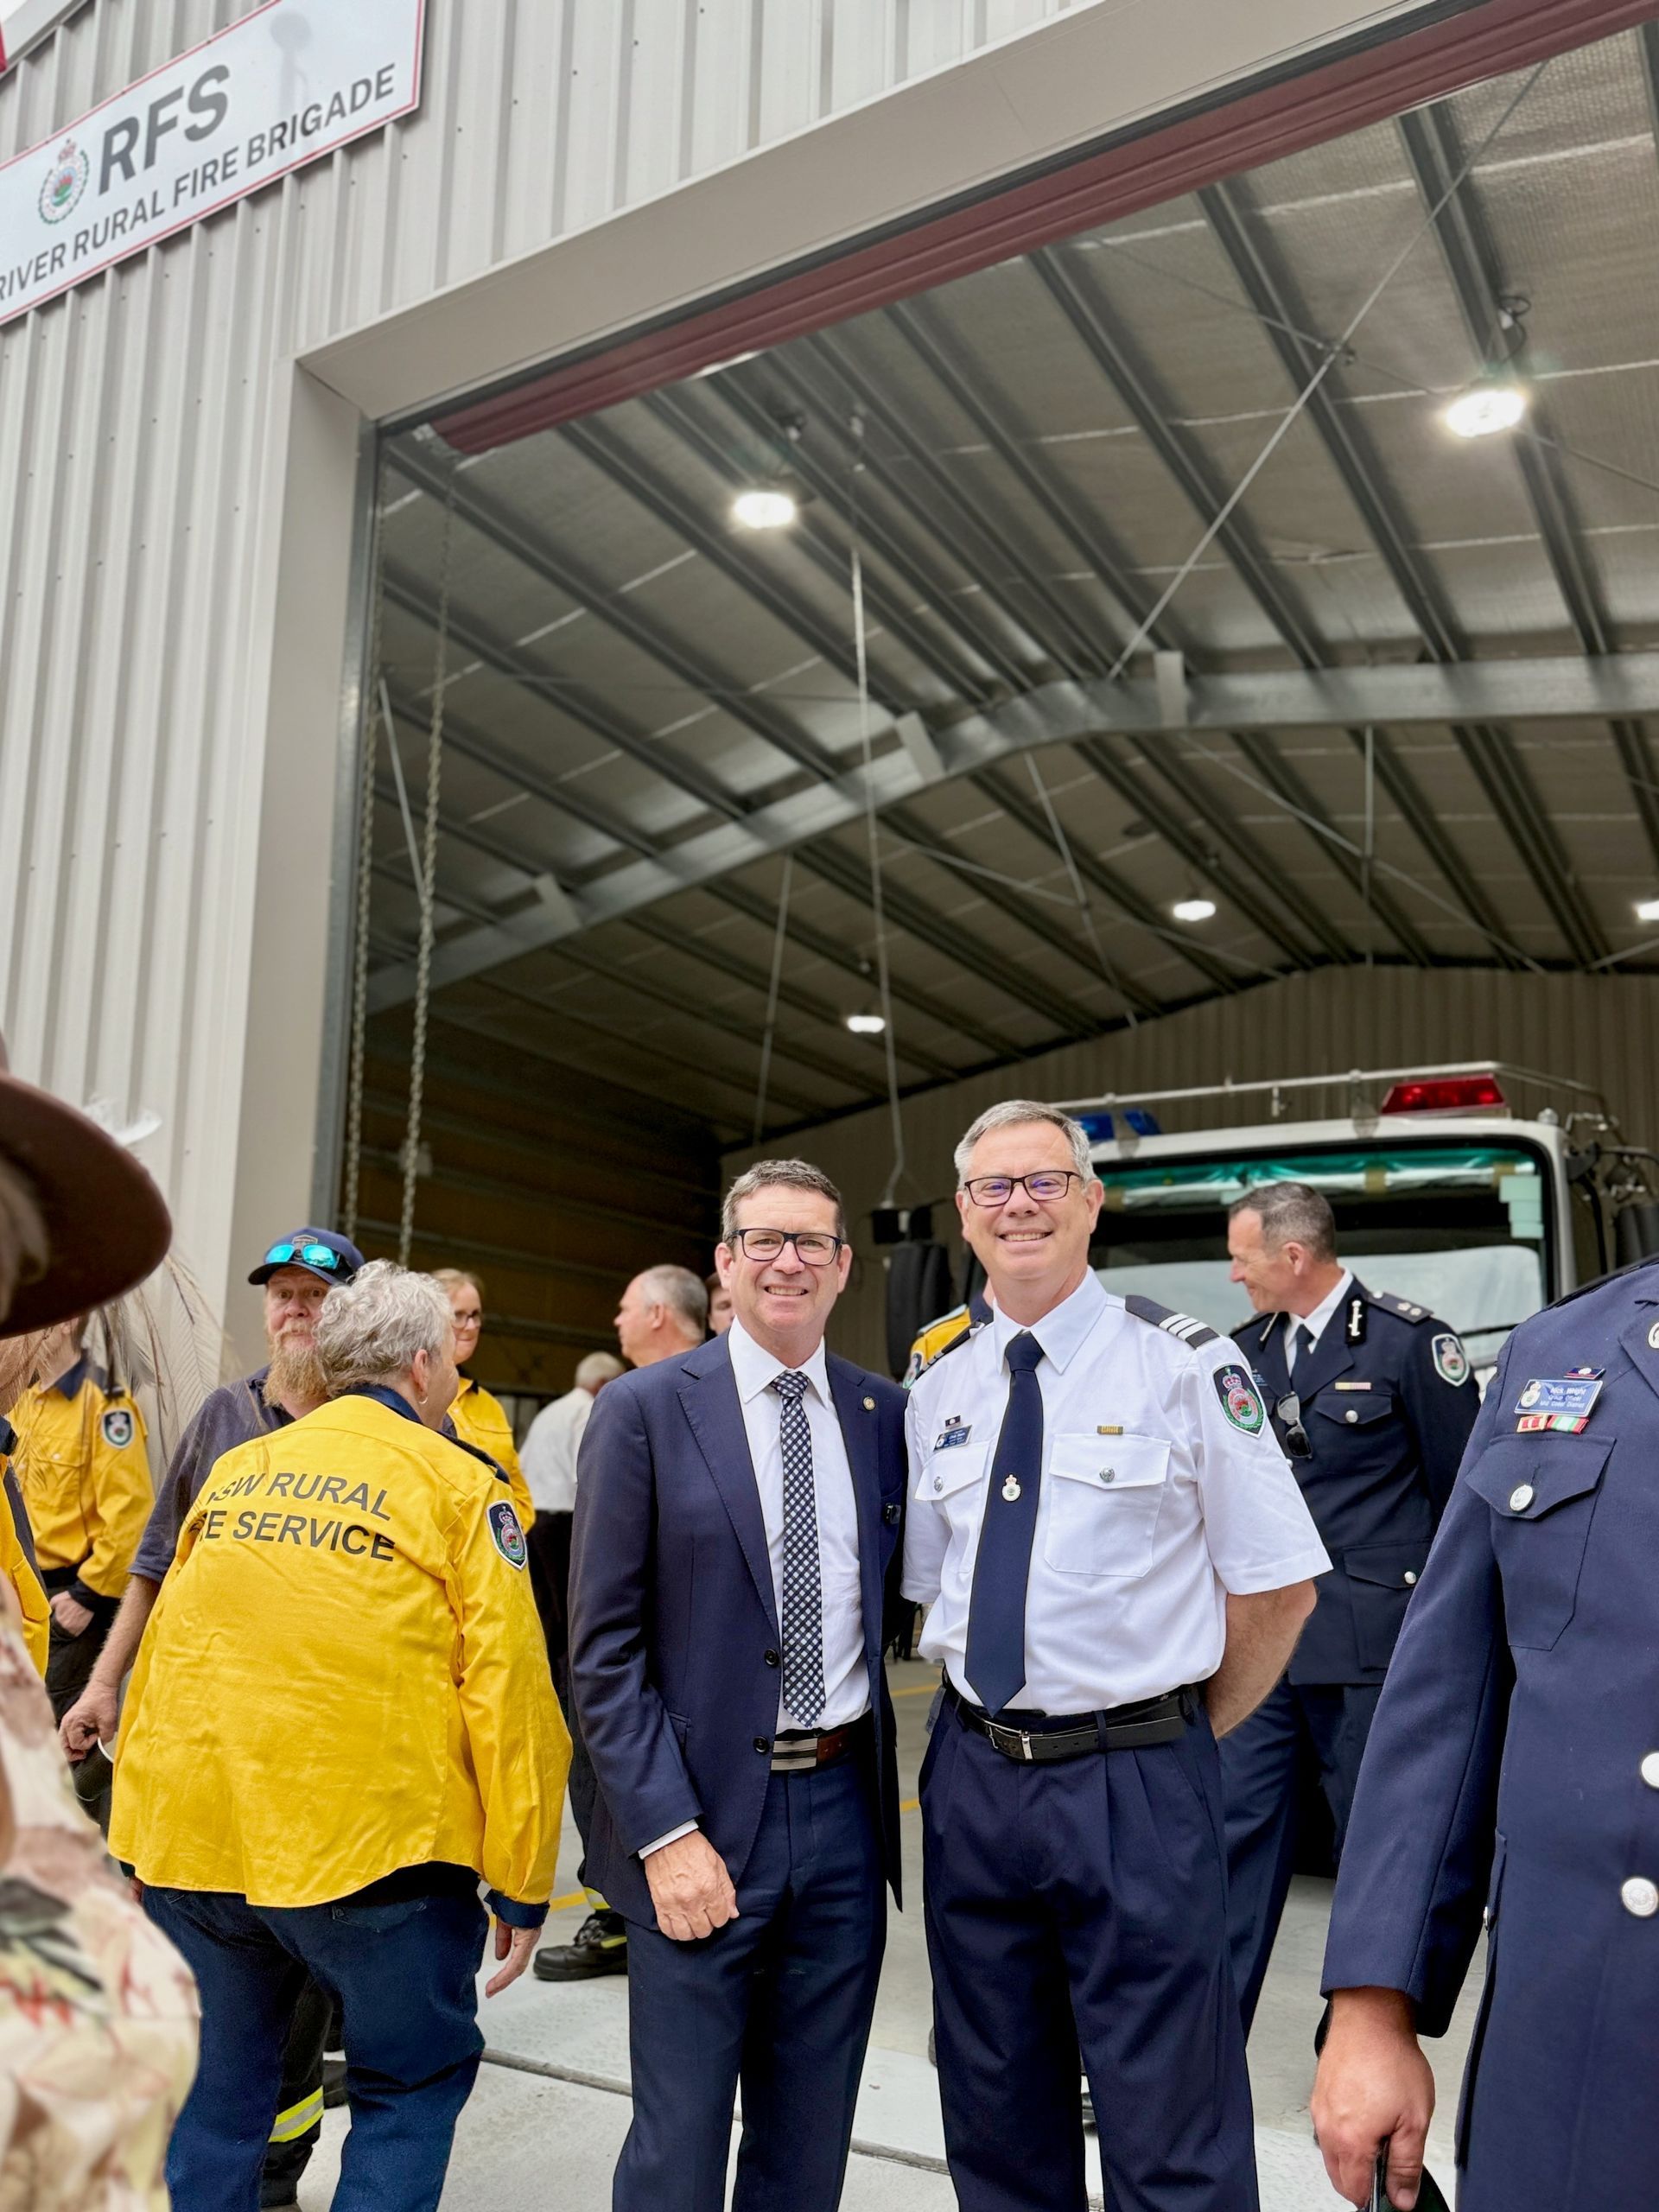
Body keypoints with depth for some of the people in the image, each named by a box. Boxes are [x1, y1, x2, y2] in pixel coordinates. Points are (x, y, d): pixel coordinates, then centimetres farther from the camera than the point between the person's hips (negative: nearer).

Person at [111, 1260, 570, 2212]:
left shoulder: (234, 1470, 10)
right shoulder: (459, 1485, -5)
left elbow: (159, 1657, 14)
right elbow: (507, 1692, -9)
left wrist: (145, 1819, 24)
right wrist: (522, 1883, -2)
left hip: (193, 1838, 5)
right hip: (364, 1842, -5)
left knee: (217, 2097, 22)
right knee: (412, 2090, 14)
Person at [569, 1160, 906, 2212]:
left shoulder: (887, 1414, 5)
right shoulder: (645, 1408, -6)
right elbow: (605, 1644, -7)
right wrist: (664, 1832, -13)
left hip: (846, 1810, 4)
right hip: (702, 1817, -3)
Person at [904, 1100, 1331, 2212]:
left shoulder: (1183, 1362, -9)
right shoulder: (937, 1389, 6)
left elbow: (1280, 1585, -6)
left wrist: (1189, 1733, -1)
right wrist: (984, 1723, 9)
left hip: (1137, 1788, -5)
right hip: (974, 1777, 5)